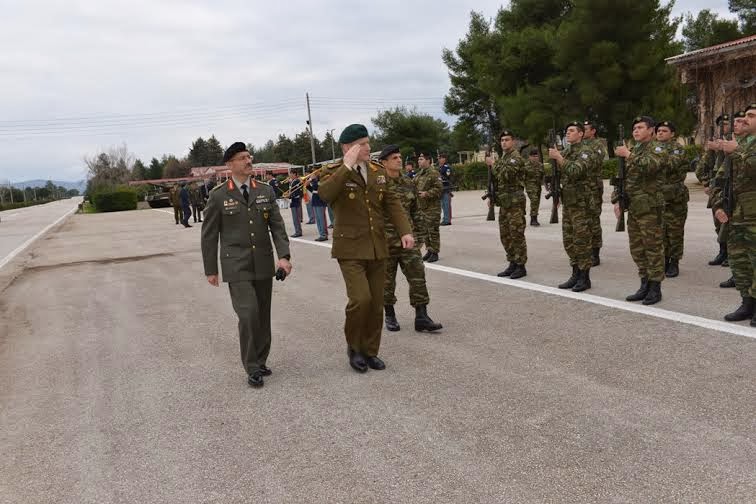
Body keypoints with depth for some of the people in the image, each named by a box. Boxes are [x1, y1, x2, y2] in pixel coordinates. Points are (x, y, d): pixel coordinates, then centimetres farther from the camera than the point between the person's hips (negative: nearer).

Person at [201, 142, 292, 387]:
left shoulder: (265, 191, 6)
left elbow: (277, 226, 2)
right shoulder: (218, 196, -3)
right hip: (236, 266, -4)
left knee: (263, 315, 10)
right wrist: (211, 270, 2)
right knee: (248, 314, -13)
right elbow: (209, 235, 1)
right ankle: (252, 368, 2)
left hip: (264, 264, 4)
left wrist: (283, 256, -12)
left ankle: (260, 361, 26)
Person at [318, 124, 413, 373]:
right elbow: (324, 194, -29)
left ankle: (370, 350, 25)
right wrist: (347, 166, -26)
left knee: (376, 303, 8)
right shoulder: (333, 172, -7)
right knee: (361, 299, -17)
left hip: (377, 248, 5)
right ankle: (353, 346, 8)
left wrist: (405, 231, -5)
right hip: (350, 249, -5)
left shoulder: (378, 171, 9)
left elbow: (391, 203, 8)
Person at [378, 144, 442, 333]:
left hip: (406, 238, 4)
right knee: (387, 280, 7)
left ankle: (421, 317, 1)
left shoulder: (408, 184, 8)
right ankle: (389, 315, 24)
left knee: (417, 275, -3)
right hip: (385, 241, -4)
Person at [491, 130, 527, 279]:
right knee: (505, 236, 10)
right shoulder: (502, 158, 19)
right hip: (503, 203, 9)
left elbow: (507, 174, -24)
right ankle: (513, 264, 18)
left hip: (515, 202, -9)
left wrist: (493, 164, -13)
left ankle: (521, 266, 0)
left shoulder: (516, 157, -9)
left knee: (517, 235, -6)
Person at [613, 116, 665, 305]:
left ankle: (655, 288, 4)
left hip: (650, 207, -7)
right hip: (633, 207, 7)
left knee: (653, 247, -3)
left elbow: (650, 166, -26)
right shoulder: (633, 151, 17)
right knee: (637, 249, 10)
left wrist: (628, 154, -22)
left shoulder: (656, 149, -4)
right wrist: (616, 200, 8)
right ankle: (645, 285, 20)